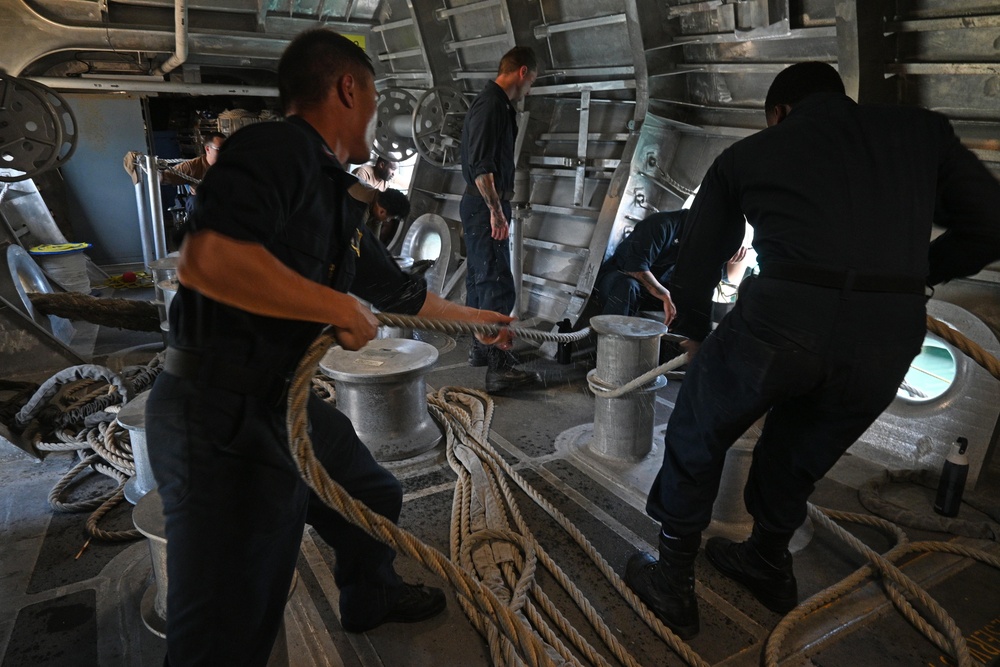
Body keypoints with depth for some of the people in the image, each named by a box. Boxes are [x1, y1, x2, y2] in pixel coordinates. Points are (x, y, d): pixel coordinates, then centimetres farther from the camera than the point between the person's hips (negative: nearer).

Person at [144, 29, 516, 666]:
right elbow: (207, 259, -33)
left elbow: (403, 293, 24)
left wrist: (480, 320, 35)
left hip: (291, 403, 10)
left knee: (377, 500, 27)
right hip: (221, 415, -10)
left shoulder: (337, 202, 13)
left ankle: (372, 596, 54)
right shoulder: (276, 148, -17)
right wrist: (342, 308, -23)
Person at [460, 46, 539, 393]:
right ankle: (498, 367, -11)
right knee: (498, 286, -12)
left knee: (480, 279, 16)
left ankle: (481, 348, 27)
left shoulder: (493, 104, 18)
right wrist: (496, 211, -23)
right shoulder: (492, 106, -15)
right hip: (485, 206, -11)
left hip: (481, 205, 11)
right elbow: (481, 165, -23)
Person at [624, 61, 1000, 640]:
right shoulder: (921, 129, 22)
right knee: (797, 459, 29)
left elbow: (697, 262, 21)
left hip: (780, 321, -3)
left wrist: (696, 335, 37)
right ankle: (769, 565, 51)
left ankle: (673, 585, 34)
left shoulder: (747, 154, 18)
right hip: (889, 339, 4)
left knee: (695, 445, 21)